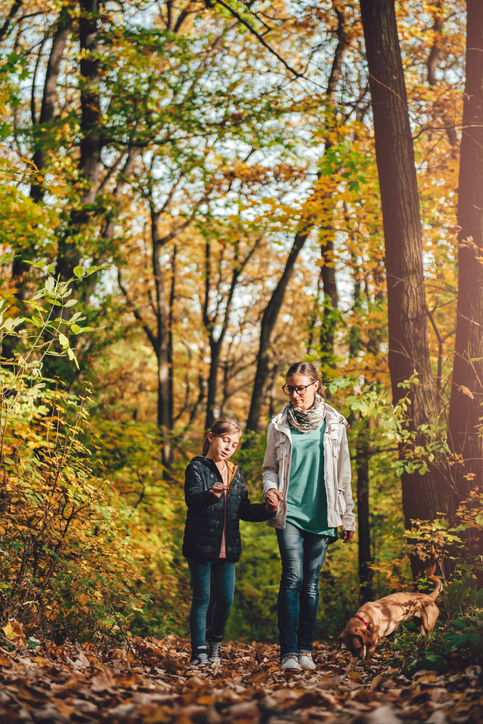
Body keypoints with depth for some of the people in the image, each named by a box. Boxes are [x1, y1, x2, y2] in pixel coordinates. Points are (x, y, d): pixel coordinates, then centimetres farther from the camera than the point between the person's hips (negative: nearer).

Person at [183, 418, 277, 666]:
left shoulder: (236, 474, 15)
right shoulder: (197, 467, -3)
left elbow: (244, 510, 15)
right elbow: (192, 499, -20)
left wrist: (265, 510, -3)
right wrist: (211, 495, -41)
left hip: (227, 547, 5)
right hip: (201, 544, -5)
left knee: (226, 600, 7)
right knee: (202, 598, 0)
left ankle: (215, 637, 32)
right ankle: (199, 650, 9)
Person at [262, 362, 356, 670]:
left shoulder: (334, 424, 7)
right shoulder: (279, 425, 7)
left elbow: (343, 473, 11)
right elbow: (270, 467, 13)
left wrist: (348, 517, 11)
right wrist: (270, 487, -9)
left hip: (321, 514, 1)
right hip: (289, 512, -1)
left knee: (311, 583, 4)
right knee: (293, 578, -12)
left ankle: (306, 650, 13)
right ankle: (289, 652, -10)